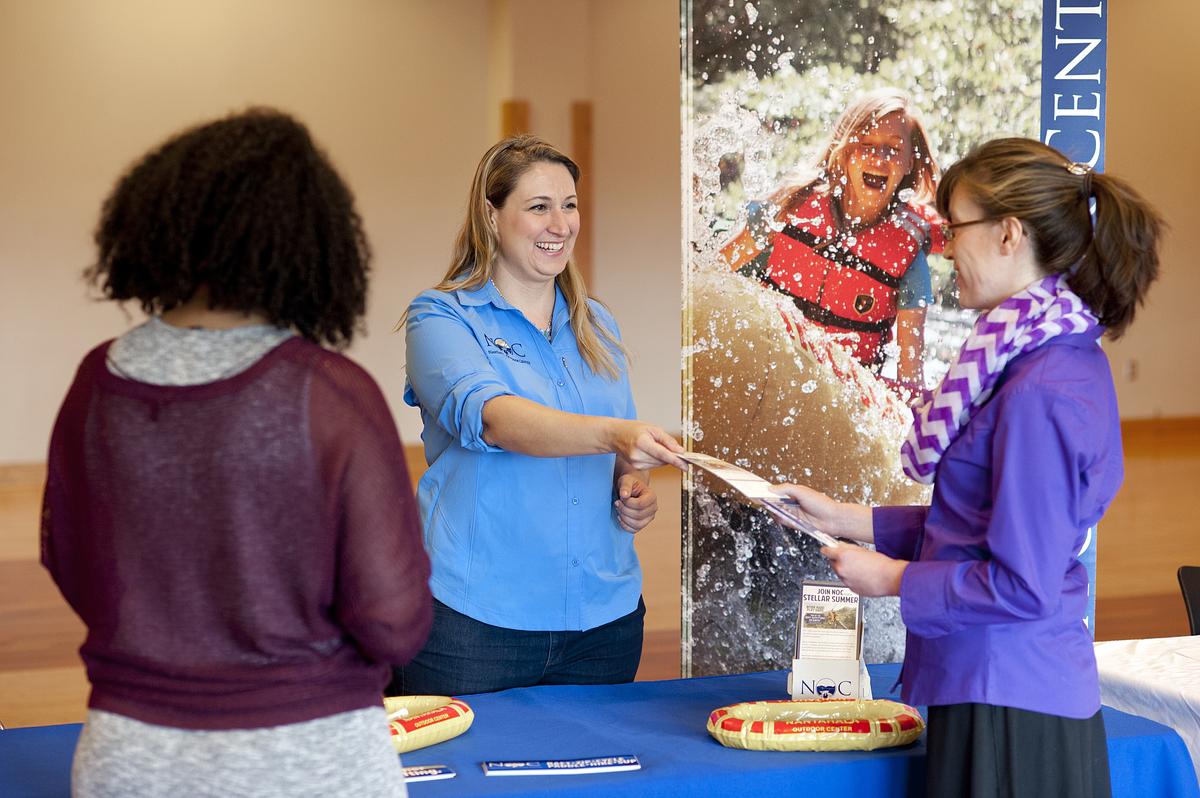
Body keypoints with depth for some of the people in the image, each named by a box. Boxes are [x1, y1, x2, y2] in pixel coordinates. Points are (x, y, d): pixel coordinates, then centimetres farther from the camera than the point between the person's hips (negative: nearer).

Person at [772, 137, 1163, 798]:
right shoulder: (1066, 358, 8)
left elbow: (1021, 586, -22)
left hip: (1009, 710, -9)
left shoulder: (1040, 392, -23)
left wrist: (891, 580, -10)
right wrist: (848, 521, 12)